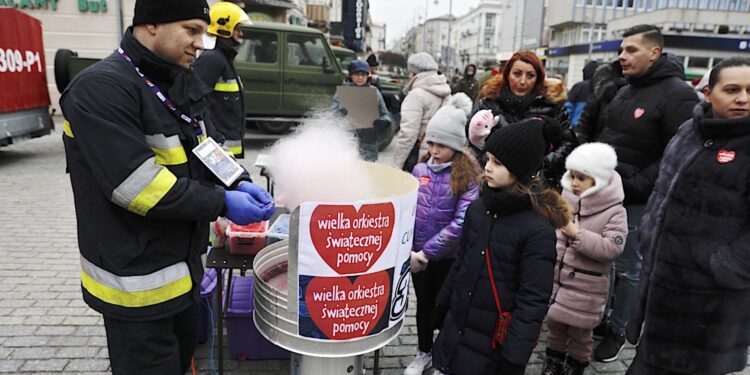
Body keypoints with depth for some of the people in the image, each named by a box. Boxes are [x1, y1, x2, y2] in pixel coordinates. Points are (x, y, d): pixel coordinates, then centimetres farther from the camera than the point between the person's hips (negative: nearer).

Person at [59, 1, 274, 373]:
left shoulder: (181, 83, 7)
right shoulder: (101, 88, -20)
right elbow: (136, 183, -27)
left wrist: (238, 183, -6)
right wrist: (221, 203, -23)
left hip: (182, 265, 8)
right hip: (136, 278, -8)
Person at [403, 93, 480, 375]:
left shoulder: (468, 176, -16)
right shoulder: (420, 169, -3)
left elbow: (461, 223, -23)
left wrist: (427, 251, -22)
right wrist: (408, 250, -11)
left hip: (449, 256, -3)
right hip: (417, 253, 4)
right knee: (423, 304, 21)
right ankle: (424, 352, 45)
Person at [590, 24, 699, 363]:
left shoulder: (677, 94, -14)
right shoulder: (625, 91, 11)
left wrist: (635, 185, -21)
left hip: (637, 202, -7)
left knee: (627, 268, 7)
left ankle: (617, 330, 24)